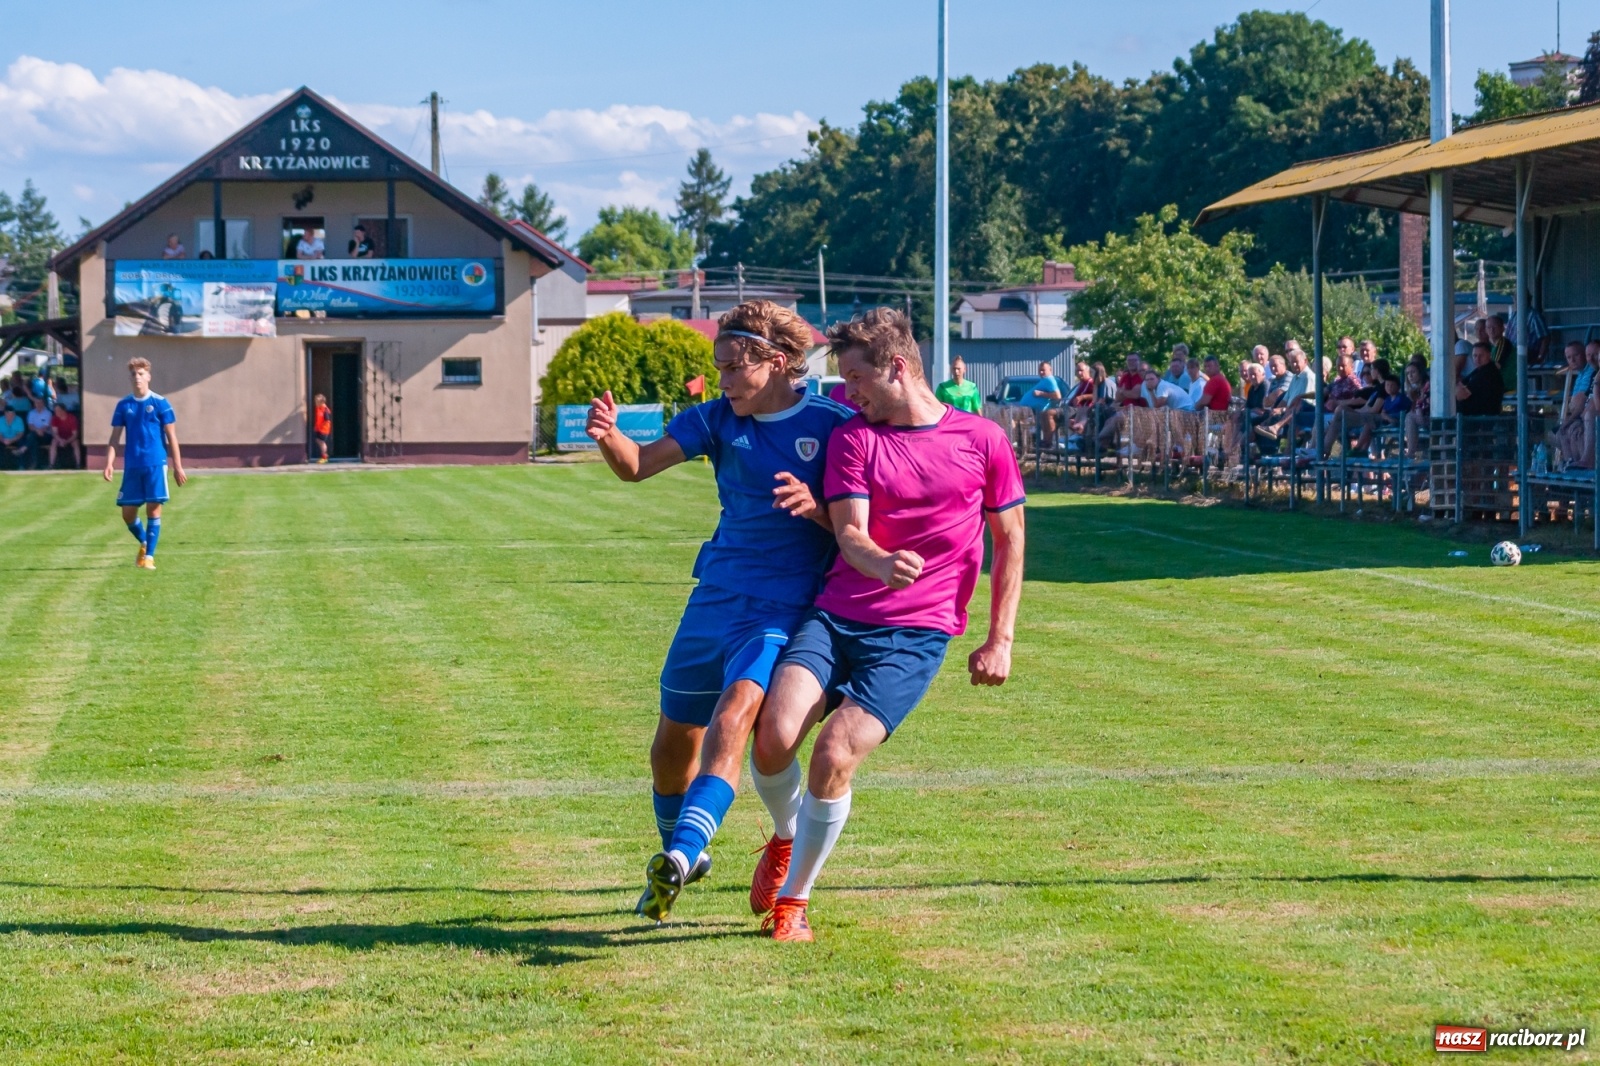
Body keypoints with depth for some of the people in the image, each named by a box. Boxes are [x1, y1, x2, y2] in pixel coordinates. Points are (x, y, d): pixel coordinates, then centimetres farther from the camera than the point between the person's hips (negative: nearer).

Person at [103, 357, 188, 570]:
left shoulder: (160, 403, 0)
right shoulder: (123, 405, 7)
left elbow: (171, 436, 2)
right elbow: (115, 437, 8)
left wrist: (178, 466, -1)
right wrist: (110, 463, -6)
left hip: (155, 464, -3)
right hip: (132, 466, 3)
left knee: (153, 508, -6)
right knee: (128, 512, 4)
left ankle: (149, 555, 0)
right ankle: (143, 543, 31)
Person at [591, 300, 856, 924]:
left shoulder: (835, 427, -5)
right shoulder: (718, 420, 4)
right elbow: (638, 465, -7)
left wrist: (816, 507, -24)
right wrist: (608, 436, -29)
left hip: (785, 609, -5)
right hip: (715, 599, 5)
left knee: (733, 715, -29)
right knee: (671, 746, 12)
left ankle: (683, 853, -40)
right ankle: (677, 853, 38)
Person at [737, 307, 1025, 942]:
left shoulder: (981, 440, 3)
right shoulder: (853, 438, 7)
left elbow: (1009, 539, 10)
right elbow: (849, 532, -5)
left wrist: (1000, 639, 4)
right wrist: (881, 564, -29)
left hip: (914, 634, -2)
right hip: (835, 615, 3)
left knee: (833, 757, -19)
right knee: (774, 738, -19)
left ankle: (793, 900, 4)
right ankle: (788, 836, 16)